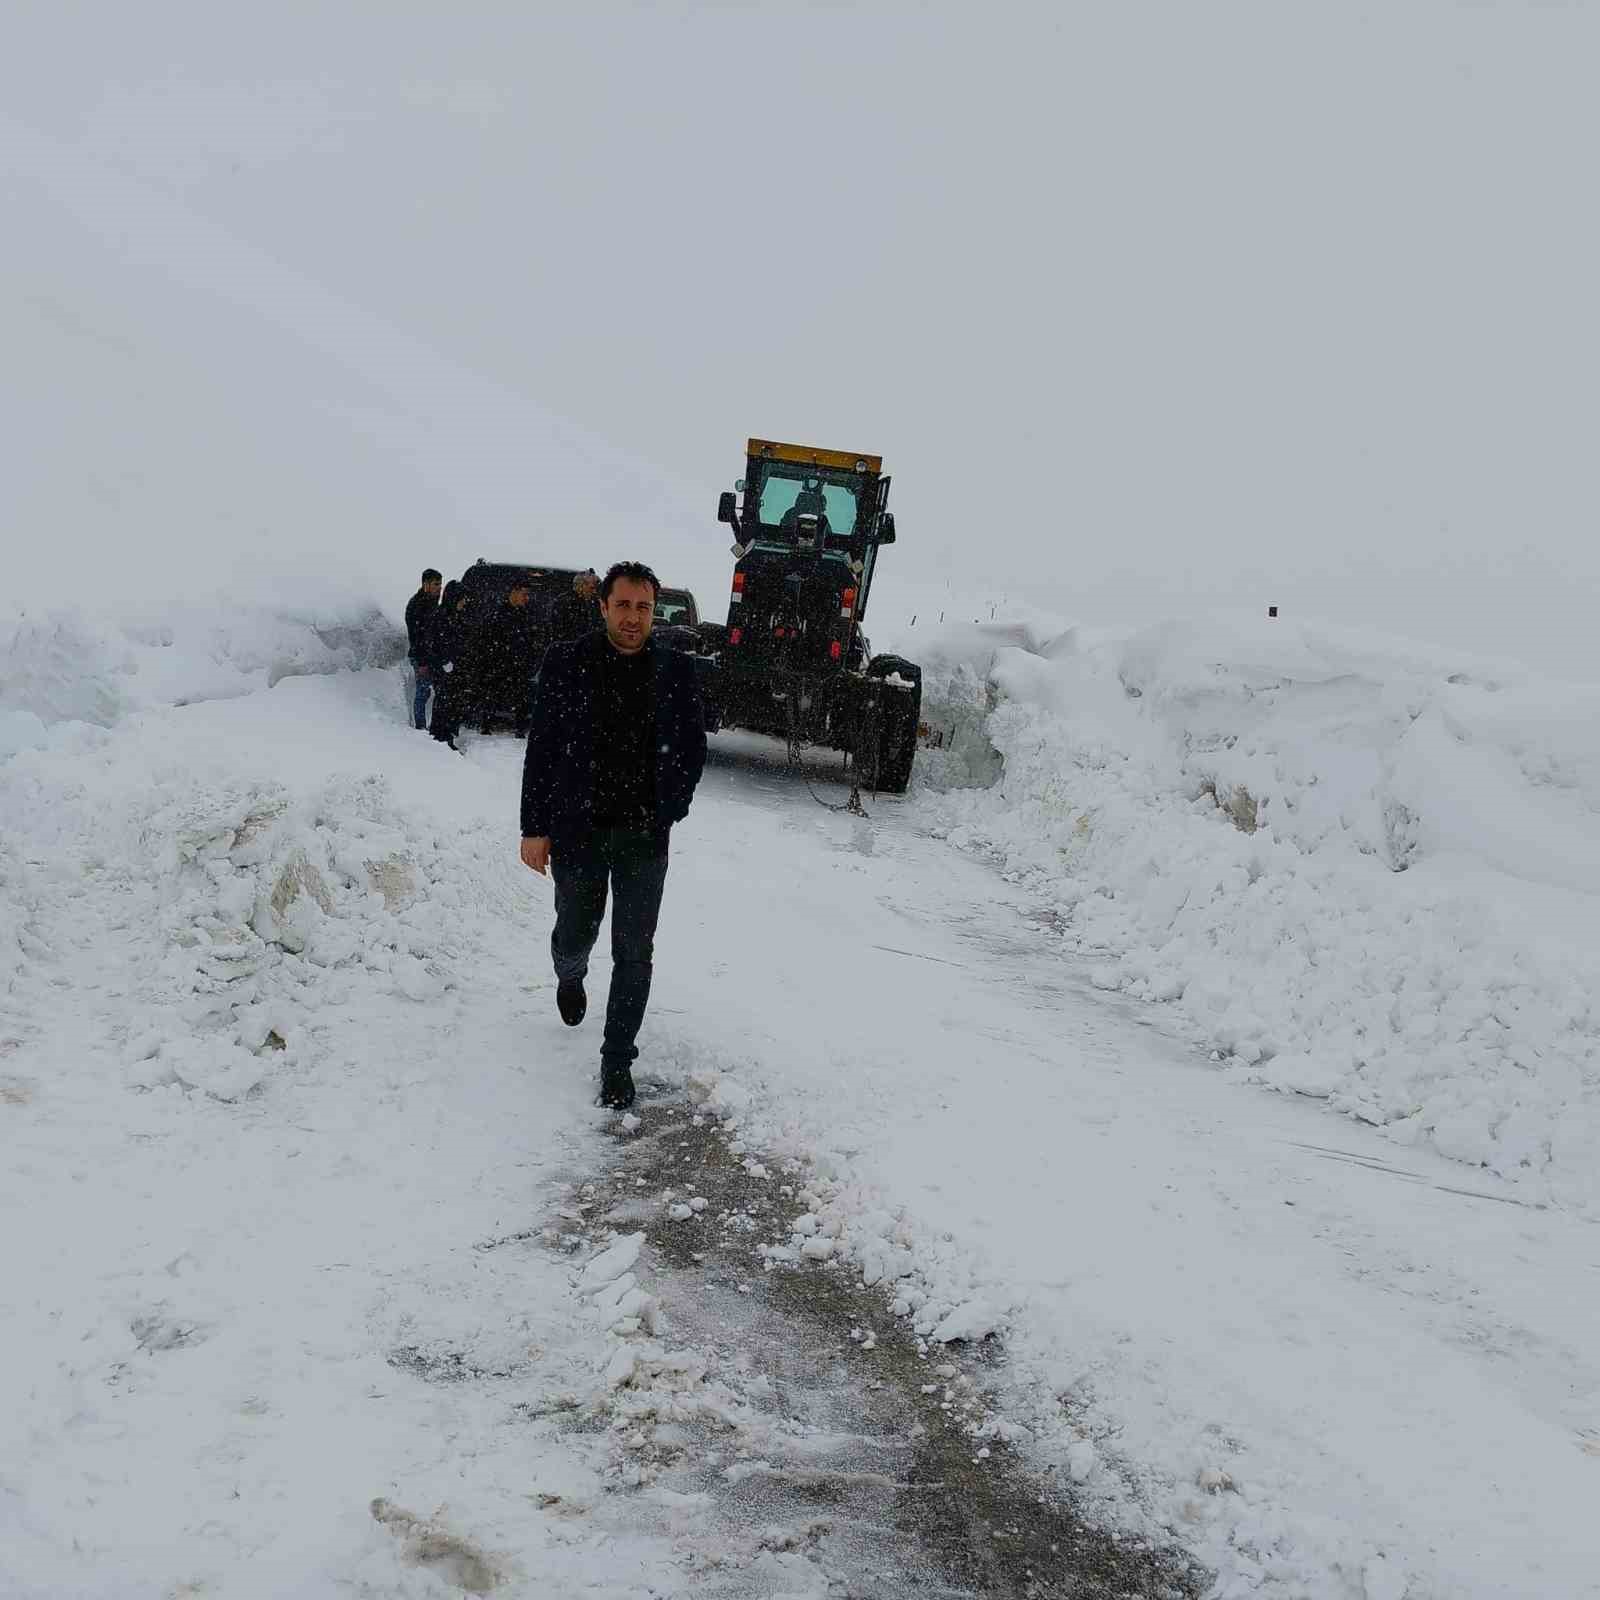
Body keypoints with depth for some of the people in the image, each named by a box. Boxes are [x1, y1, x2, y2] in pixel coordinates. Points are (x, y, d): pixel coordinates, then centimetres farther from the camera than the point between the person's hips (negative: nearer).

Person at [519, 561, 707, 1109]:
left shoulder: (676, 672, -2)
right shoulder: (565, 664, -6)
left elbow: (692, 750, 9)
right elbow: (541, 749, -3)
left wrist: (667, 812, 1)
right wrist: (534, 828, -5)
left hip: (643, 838, 0)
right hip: (575, 831, 0)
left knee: (634, 953, 1)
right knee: (575, 934, 17)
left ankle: (617, 1062, 13)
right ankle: (570, 976, 53)